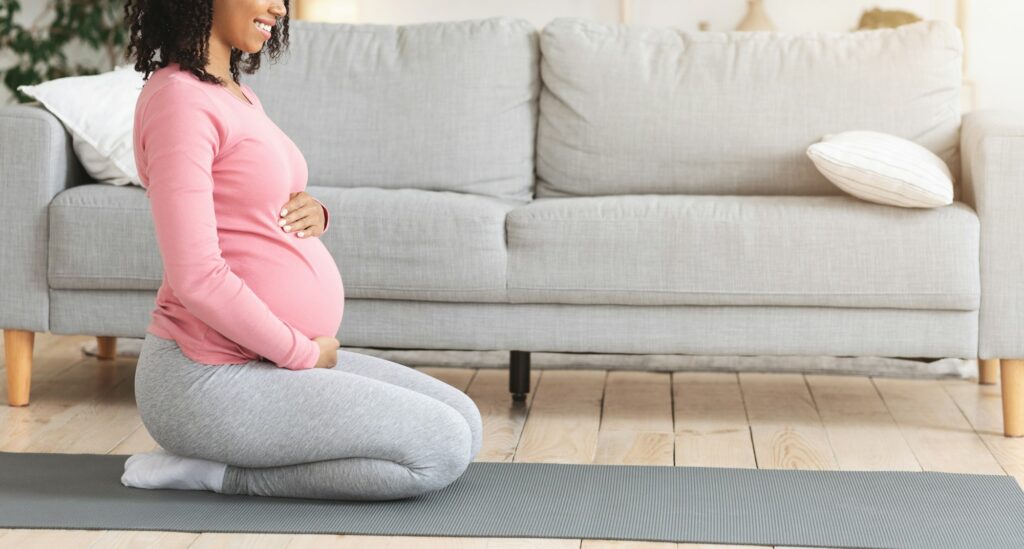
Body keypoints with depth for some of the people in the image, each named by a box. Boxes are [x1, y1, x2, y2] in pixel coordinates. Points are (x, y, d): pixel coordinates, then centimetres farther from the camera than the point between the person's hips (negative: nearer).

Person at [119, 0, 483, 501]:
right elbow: (196, 277, -24)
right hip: (208, 378, -10)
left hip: (265, 356, 10)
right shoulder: (180, 99, -17)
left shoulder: (237, 95, 13)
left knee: (463, 425, 10)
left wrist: (313, 211, 2)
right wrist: (303, 353, -13)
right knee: (442, 449, -11)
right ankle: (217, 473, -5)